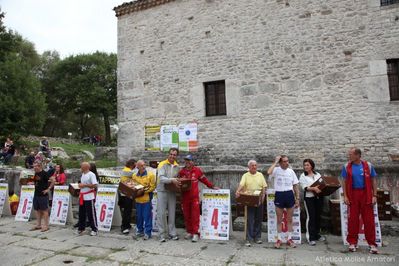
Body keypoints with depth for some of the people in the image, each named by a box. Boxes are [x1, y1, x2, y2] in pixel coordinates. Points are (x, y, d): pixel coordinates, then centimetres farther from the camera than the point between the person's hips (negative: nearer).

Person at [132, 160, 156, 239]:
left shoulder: (150, 174, -5)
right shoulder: (134, 175, 7)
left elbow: (152, 187, -6)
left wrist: (144, 191, -16)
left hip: (146, 199, -4)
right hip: (138, 199, 4)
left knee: (147, 216, 0)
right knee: (139, 216, 12)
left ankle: (147, 232, 10)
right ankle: (140, 230, 28)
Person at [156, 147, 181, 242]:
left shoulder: (177, 166, 8)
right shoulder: (162, 164, -8)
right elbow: (161, 178, -19)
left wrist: (178, 182, -5)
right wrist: (171, 180, -32)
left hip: (172, 191, 4)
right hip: (162, 191, -4)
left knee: (172, 213, 11)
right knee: (161, 213, 1)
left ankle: (172, 233, 21)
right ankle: (162, 234, 11)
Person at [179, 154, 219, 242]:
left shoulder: (197, 170, 0)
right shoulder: (181, 172, 7)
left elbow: (204, 179, 9)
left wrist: (212, 186, 11)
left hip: (195, 196, -3)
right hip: (185, 196, 3)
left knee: (195, 215, -5)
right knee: (186, 215, 9)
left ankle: (195, 234, 1)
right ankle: (189, 232, 22)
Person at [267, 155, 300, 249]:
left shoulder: (291, 171, 4)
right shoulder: (276, 170, -5)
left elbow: (295, 186, 9)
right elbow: (269, 172, -29)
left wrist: (297, 199, 5)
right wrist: (275, 162, -19)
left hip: (289, 195, 2)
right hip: (279, 195, -2)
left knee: (289, 219, 12)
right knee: (279, 220, 7)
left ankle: (289, 239, 24)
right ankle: (279, 239, 18)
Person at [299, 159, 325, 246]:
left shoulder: (317, 174, 11)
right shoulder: (303, 176, -1)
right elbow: (305, 187, -12)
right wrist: (313, 188, -28)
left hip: (319, 197, 4)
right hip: (309, 198, -4)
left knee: (318, 216, 12)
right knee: (311, 217, -4)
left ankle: (317, 234, 28)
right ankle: (311, 238, 2)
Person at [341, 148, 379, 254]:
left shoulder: (368, 166, 0)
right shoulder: (346, 167, 1)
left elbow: (373, 181, 4)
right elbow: (344, 182, 4)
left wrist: (374, 195, -2)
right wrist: (345, 196, -2)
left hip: (366, 195, 0)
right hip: (352, 195, 1)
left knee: (369, 220, 2)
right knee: (352, 219, 5)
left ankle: (372, 244, 13)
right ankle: (352, 242, 17)